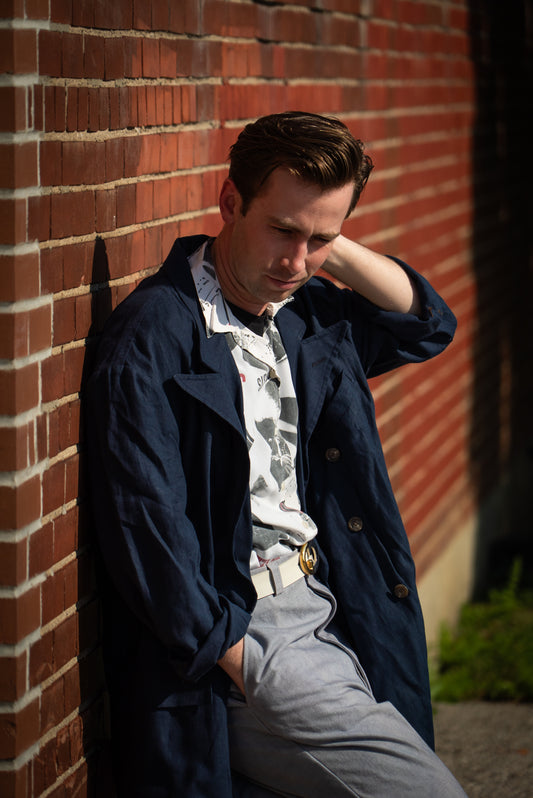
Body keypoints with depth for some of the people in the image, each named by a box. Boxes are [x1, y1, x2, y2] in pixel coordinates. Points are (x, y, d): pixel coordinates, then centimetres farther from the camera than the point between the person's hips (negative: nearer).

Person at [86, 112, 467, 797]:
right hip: (239, 637, -8)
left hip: (331, 618, 8)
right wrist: (244, 666, -17)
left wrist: (335, 252, 6)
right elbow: (146, 536, -18)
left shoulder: (304, 314, 10)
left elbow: (427, 326, 24)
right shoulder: (152, 337, -13)